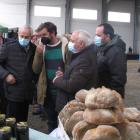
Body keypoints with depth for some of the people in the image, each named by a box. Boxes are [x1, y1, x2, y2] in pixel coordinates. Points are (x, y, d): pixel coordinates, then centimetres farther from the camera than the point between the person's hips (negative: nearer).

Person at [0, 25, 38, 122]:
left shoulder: (34, 49, 5)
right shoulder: (9, 47, -5)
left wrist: (35, 79, 5)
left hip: (28, 92, 4)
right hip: (14, 92, -3)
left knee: (23, 120, 15)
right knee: (14, 121, 2)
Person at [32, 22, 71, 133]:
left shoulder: (66, 45, -8)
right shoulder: (42, 47, 4)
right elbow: (36, 70, -1)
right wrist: (38, 53, -14)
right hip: (47, 91, 4)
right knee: (51, 121, 18)